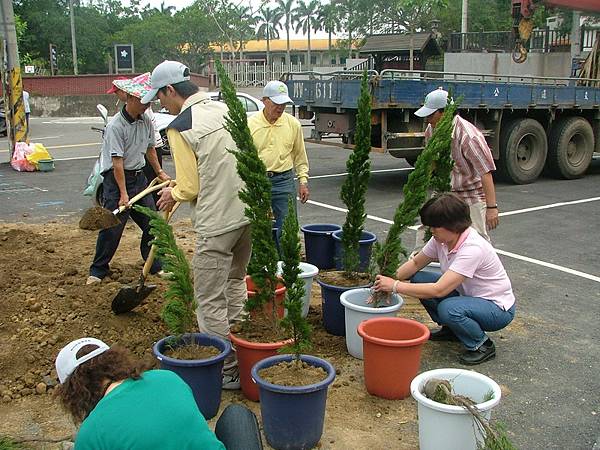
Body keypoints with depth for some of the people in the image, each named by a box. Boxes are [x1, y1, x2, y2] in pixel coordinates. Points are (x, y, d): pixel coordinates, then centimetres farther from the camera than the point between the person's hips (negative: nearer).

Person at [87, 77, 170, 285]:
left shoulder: (146, 121, 3)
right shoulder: (115, 126, -18)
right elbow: (117, 162, -21)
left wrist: (160, 172, 21)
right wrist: (123, 193, -23)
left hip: (138, 176, 7)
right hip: (116, 177, -7)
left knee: (151, 222, 7)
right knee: (111, 227, -5)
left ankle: (155, 266, 20)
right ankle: (98, 270, 9)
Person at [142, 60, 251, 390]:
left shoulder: (180, 127, -14)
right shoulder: (225, 109, 7)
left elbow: (190, 187, -14)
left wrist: (173, 194, 10)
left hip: (216, 223, -8)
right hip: (247, 212, 8)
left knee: (211, 301, 4)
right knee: (235, 282, 26)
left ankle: (226, 370, 12)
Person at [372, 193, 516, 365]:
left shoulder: (472, 249, -32)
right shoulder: (441, 240, -9)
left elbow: (438, 290, -36)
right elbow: (415, 263, 5)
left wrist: (396, 286, -32)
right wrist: (389, 279, -13)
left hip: (498, 308, -8)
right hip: (468, 295, 8)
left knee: (448, 309, -36)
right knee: (418, 279, -8)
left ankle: (482, 345, -6)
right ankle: (451, 329, 12)